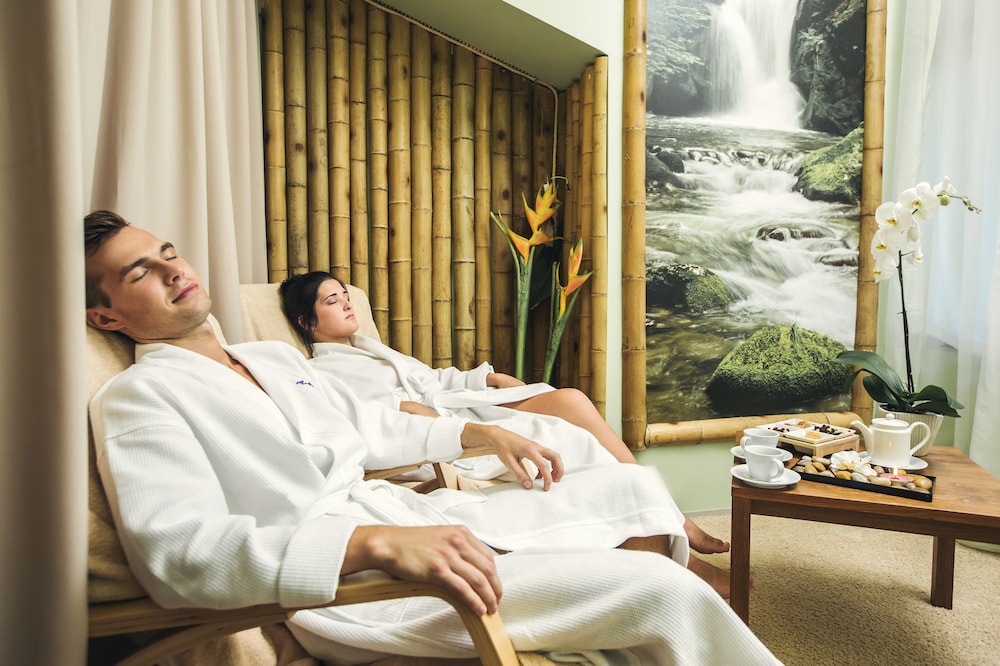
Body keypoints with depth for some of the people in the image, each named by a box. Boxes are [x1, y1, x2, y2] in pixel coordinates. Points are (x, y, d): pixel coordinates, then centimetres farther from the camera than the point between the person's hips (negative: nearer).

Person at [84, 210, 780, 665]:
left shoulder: (276, 356, 21)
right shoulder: (136, 398, -4)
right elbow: (180, 549, -19)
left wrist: (480, 432, 17)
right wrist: (376, 543, -31)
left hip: (409, 512, 9)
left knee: (634, 486, 10)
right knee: (661, 589, -18)